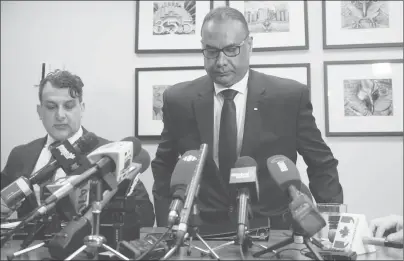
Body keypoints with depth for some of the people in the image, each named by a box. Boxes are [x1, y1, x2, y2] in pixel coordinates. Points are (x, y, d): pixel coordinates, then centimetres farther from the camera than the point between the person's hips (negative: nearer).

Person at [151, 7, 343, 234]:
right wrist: (167, 228, 1)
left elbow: (322, 165, 5)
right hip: (204, 231, 2)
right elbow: (164, 168, 9)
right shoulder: (179, 100, -2)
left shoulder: (290, 96, -6)